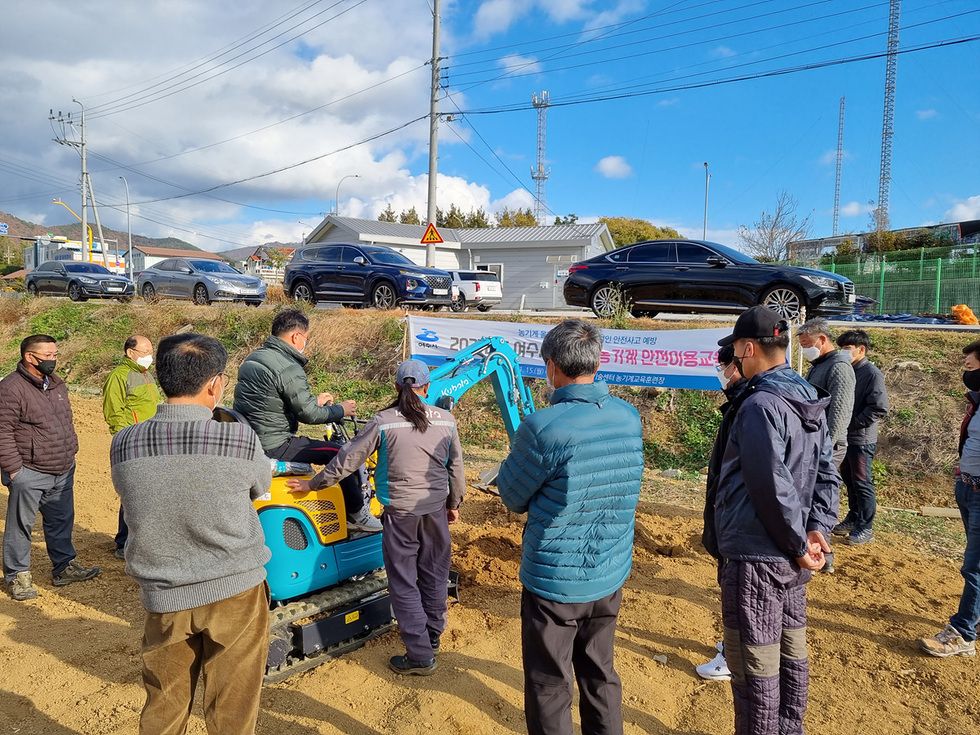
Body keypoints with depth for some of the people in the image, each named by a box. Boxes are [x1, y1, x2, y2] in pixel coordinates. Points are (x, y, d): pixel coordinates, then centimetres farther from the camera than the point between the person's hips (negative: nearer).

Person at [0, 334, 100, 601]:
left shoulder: (57, 384, 11)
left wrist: (70, 453, 17)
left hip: (63, 471, 8)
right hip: (29, 474, -7)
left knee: (61, 521, 16)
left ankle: (63, 567, 29)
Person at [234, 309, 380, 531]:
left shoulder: (253, 358, 10)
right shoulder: (289, 369, -20)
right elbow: (308, 414, -17)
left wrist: (314, 401, 21)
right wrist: (340, 410, 0)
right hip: (272, 447, -10)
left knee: (307, 444, 31)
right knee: (339, 452, -3)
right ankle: (357, 514, 10)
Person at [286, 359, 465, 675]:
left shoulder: (383, 422, -9)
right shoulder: (446, 420, -1)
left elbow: (347, 459, -5)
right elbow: (456, 467, 5)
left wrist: (313, 484, 8)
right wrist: (454, 503, 19)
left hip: (401, 510, -3)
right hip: (436, 507, 4)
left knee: (404, 583, 6)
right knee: (434, 574, 18)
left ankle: (420, 655, 9)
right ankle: (432, 635, 35)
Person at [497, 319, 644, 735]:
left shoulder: (543, 427, -23)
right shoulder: (629, 418, -4)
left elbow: (513, 498, -10)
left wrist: (515, 457, 8)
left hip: (554, 582, -5)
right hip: (611, 575, 6)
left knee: (550, 689, 13)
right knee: (600, 675, 23)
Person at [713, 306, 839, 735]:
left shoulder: (760, 405, -21)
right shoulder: (809, 400, 8)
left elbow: (774, 488, -22)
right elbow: (827, 472, 9)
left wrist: (800, 544, -11)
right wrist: (818, 529, 1)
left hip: (755, 558, -9)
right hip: (790, 558, 10)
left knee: (754, 670, 4)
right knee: (791, 653, 21)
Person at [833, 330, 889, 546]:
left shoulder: (872, 374, -13)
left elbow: (880, 408, -18)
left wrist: (854, 422, -17)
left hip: (862, 439, -7)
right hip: (844, 436, 7)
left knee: (862, 483, 1)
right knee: (849, 480, 17)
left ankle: (865, 529, 11)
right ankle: (853, 518, 32)